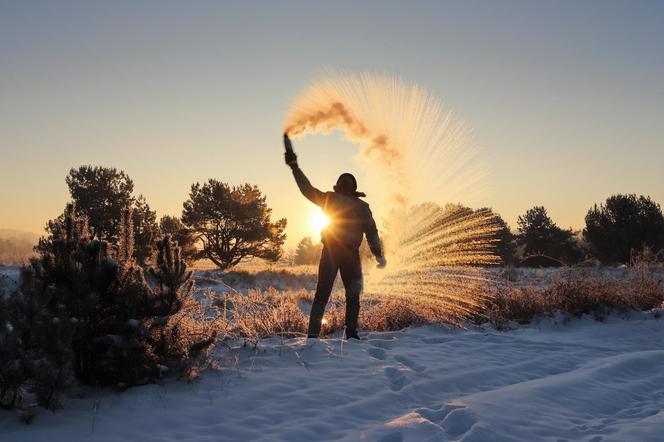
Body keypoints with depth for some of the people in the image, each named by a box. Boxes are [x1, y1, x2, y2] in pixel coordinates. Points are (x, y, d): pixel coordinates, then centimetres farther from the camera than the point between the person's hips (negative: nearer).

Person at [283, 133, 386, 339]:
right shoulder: (330, 198, 13)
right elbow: (307, 189, 5)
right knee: (322, 293, -7)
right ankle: (313, 334, -11)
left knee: (353, 295, 4)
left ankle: (351, 334, 12)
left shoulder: (361, 206, 16)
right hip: (330, 250, -2)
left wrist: (377, 252, -2)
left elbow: (371, 230, 9)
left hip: (351, 252, 3)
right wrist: (294, 166, 0)